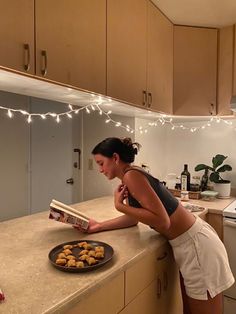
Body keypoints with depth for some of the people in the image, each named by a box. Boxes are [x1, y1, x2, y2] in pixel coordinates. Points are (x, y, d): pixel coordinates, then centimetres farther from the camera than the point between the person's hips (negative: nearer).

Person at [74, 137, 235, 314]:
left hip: (196, 245, -9)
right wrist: (99, 226, 2)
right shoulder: (128, 178, 6)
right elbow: (133, 218, 11)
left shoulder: (131, 176, -23)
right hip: (188, 241, 9)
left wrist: (120, 206, -22)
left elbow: (163, 221, -28)